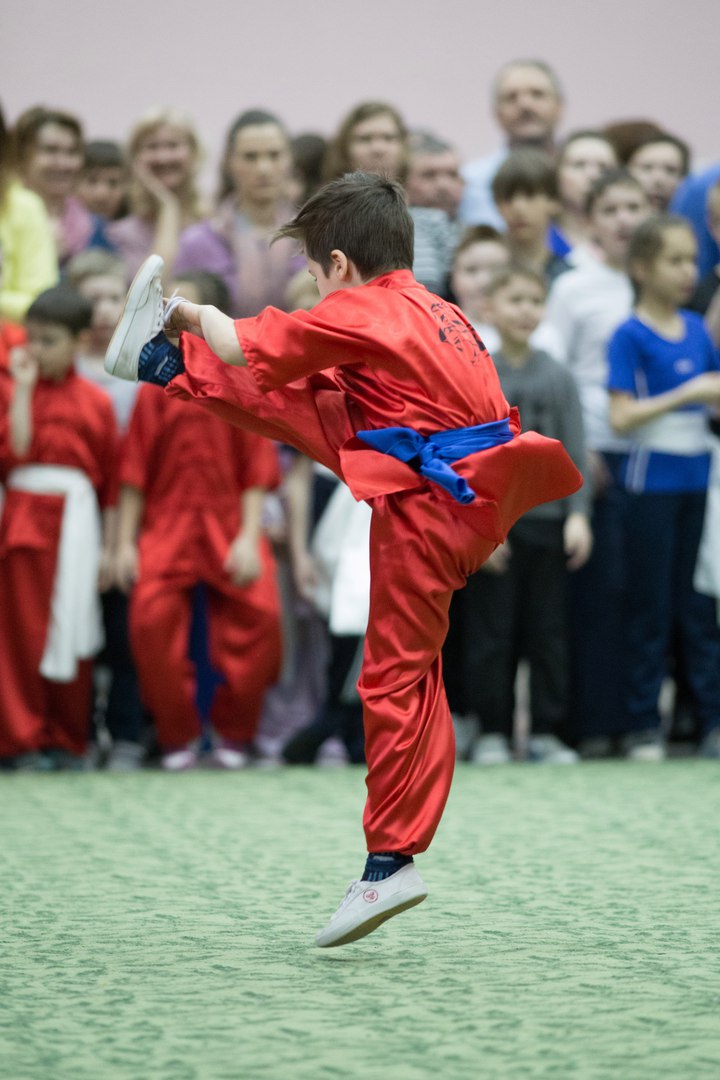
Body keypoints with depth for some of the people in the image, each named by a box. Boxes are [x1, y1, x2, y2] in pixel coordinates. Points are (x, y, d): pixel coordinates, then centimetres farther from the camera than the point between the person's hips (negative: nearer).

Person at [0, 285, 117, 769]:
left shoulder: (97, 402, 6)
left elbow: (112, 480, 8)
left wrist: (108, 547, 6)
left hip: (76, 521, 1)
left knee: (72, 632, 3)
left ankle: (67, 741, 12)